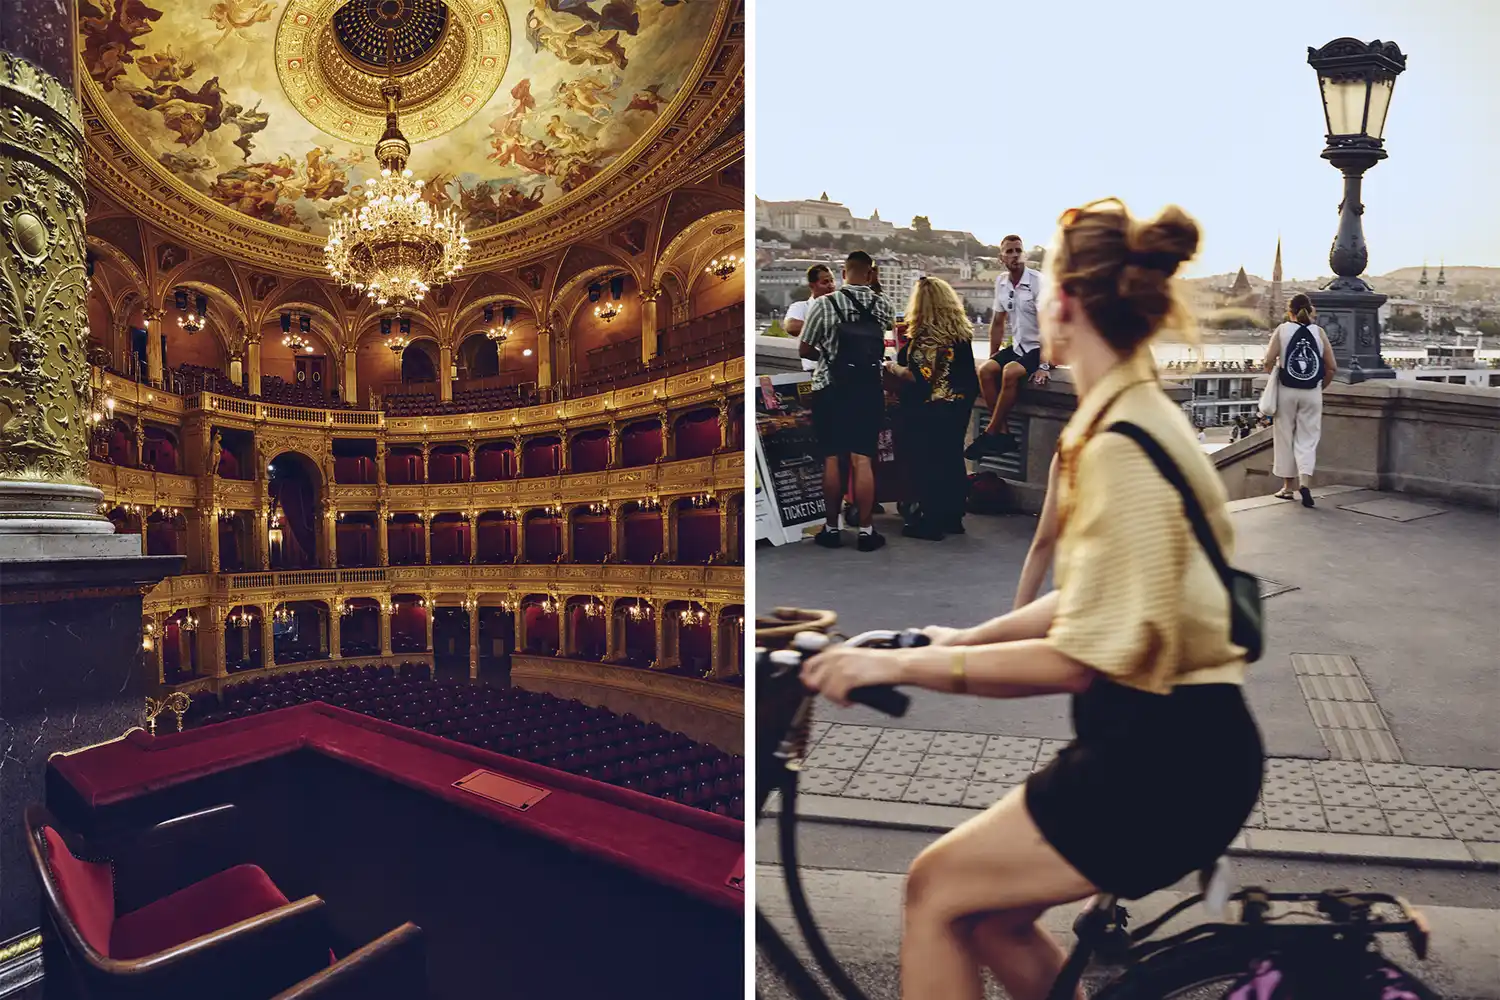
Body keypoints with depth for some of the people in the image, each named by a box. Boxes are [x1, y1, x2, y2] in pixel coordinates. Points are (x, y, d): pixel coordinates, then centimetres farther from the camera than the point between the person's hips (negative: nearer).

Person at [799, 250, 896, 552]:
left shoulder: (824, 304, -7)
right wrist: (875, 287, 21)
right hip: (869, 389, 1)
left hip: (831, 389, -1)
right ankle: (866, 530, 5)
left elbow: (804, 350, -1)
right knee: (862, 460, 3)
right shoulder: (883, 305, 1)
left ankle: (831, 529, 12)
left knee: (832, 460, 5)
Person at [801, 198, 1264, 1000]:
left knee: (937, 891, 0)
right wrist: (969, 636, 12)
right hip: (1164, 740, 9)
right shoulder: (1139, 417, 9)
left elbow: (1082, 659, -23)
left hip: (1169, 758, -9)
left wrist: (901, 666, -19)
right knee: (992, 910, 15)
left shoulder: (1120, 447, -22)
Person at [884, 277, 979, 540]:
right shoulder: (962, 332, 2)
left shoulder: (921, 337, -18)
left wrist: (893, 368, -5)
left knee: (927, 463, 3)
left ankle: (930, 523, 7)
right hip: (959, 405, 7)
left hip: (928, 410, -7)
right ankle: (952, 517, 25)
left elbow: (916, 377, -21)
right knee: (952, 459, 15)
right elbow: (965, 370, 10)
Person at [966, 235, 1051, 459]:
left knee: (1010, 372, -31)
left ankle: (990, 434, -20)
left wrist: (1044, 366, -28)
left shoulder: (1038, 282, -16)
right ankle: (1004, 434, -17)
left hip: (1040, 348, -6)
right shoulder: (1001, 282, 4)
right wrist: (993, 357, 9)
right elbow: (998, 323, 13)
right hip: (1018, 346, 6)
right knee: (985, 371, -18)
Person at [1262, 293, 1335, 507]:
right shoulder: (1319, 332, 2)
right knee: (1308, 438, 6)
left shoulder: (1282, 330, -2)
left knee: (1285, 437, 10)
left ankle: (1288, 486, 16)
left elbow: (1268, 363, -9)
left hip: (1286, 391, -1)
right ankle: (1305, 481, -13)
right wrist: (1320, 386, 15)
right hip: (1312, 393, 1)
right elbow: (1332, 367, 0)